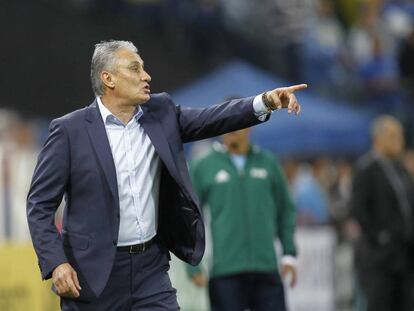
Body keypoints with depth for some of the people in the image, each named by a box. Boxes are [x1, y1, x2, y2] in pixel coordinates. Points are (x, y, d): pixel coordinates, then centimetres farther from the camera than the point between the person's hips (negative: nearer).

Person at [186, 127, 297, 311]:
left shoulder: (268, 163, 11)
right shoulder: (202, 167, 4)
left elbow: (285, 210, 17)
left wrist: (289, 255, 7)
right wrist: (193, 267, -1)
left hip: (267, 270, 2)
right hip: (226, 273, -2)